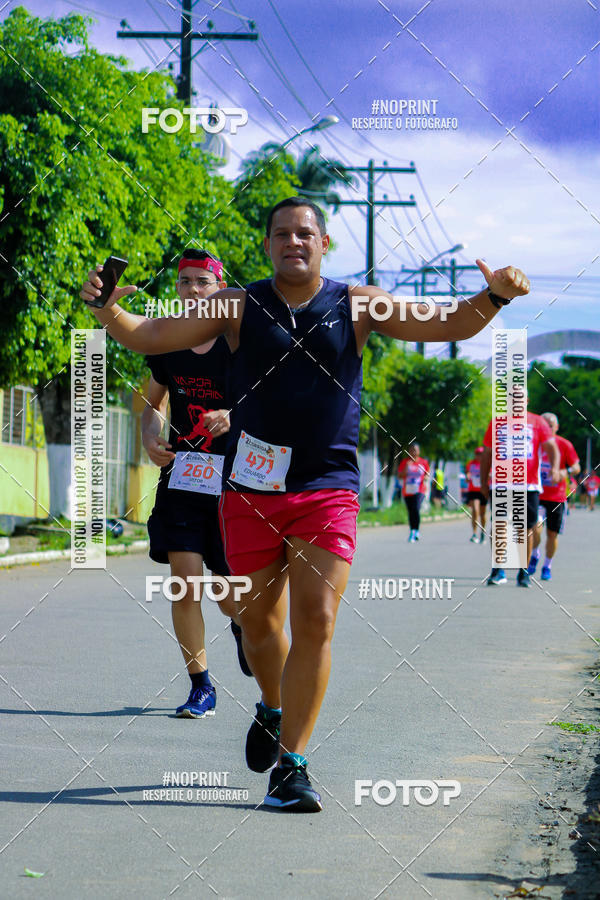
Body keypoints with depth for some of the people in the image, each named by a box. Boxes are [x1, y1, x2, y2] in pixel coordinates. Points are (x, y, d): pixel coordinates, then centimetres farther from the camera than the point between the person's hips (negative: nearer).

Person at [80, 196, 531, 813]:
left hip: (327, 490, -1)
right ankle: (272, 709, 42)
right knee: (259, 619, 11)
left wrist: (493, 298, -18)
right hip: (251, 489, 1)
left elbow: (447, 326, 1)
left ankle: (290, 766, -6)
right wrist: (108, 311, -17)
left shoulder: (357, 306, 4)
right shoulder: (237, 308, 4)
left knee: (315, 622, -11)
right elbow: (149, 338, 3)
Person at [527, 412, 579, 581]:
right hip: (536, 496, -1)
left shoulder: (564, 445, -1)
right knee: (535, 530, -18)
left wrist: (566, 472, -21)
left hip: (557, 496, 1)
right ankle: (534, 555, 11)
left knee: (552, 533, 6)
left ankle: (547, 566, 25)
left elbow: (576, 467, 0)